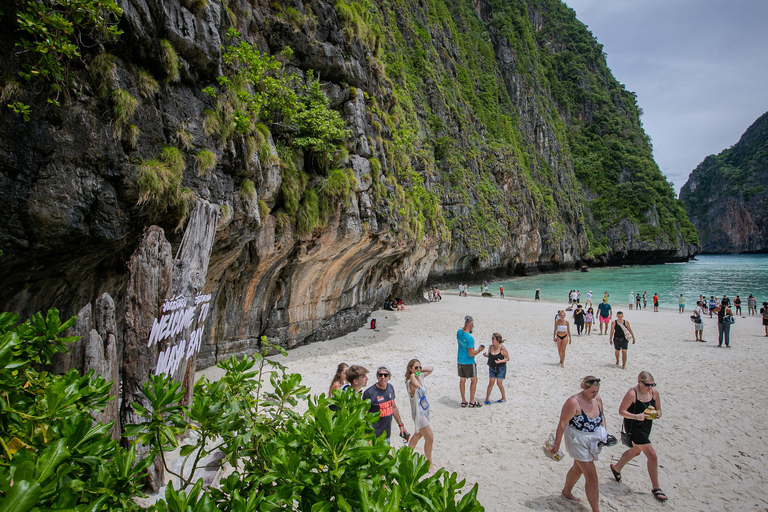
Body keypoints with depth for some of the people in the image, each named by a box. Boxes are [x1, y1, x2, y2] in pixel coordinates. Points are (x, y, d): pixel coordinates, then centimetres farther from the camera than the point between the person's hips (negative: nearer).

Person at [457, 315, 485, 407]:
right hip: (469, 362, -7)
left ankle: (463, 401, 22)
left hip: (460, 361, 7)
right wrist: (479, 350, -7)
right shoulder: (470, 338, -26)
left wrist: (465, 326, 7)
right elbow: (471, 354, -23)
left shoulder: (459, 332, -5)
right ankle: (472, 402, 14)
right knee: (474, 380, 9)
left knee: (462, 380, 14)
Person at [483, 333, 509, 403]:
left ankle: (504, 398, 23)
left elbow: (507, 358, -9)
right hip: (492, 368, 4)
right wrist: (485, 355, -12)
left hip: (501, 368, -3)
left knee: (499, 383, 2)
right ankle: (487, 399, 13)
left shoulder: (502, 348, -16)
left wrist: (500, 361, -24)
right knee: (491, 383, 3)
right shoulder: (490, 347, -4)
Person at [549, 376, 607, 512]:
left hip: (593, 439, 7)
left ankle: (567, 491, 49)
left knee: (578, 468, 26)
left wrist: (604, 433, 4)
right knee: (591, 477, -6)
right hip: (578, 441, -7)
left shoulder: (597, 399, -4)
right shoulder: (573, 402, -25)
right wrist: (557, 443, -16)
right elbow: (562, 423, -20)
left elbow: (602, 416, 16)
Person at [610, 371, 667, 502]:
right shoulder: (632, 393, -23)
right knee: (652, 455, -9)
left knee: (635, 451, 25)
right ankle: (656, 487, 9)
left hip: (646, 427, 8)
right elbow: (621, 411, -18)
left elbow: (658, 410, 7)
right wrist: (636, 416, -33)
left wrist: (657, 414, -16)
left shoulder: (654, 393, -4)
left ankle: (616, 467, 49)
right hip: (633, 427, -8)